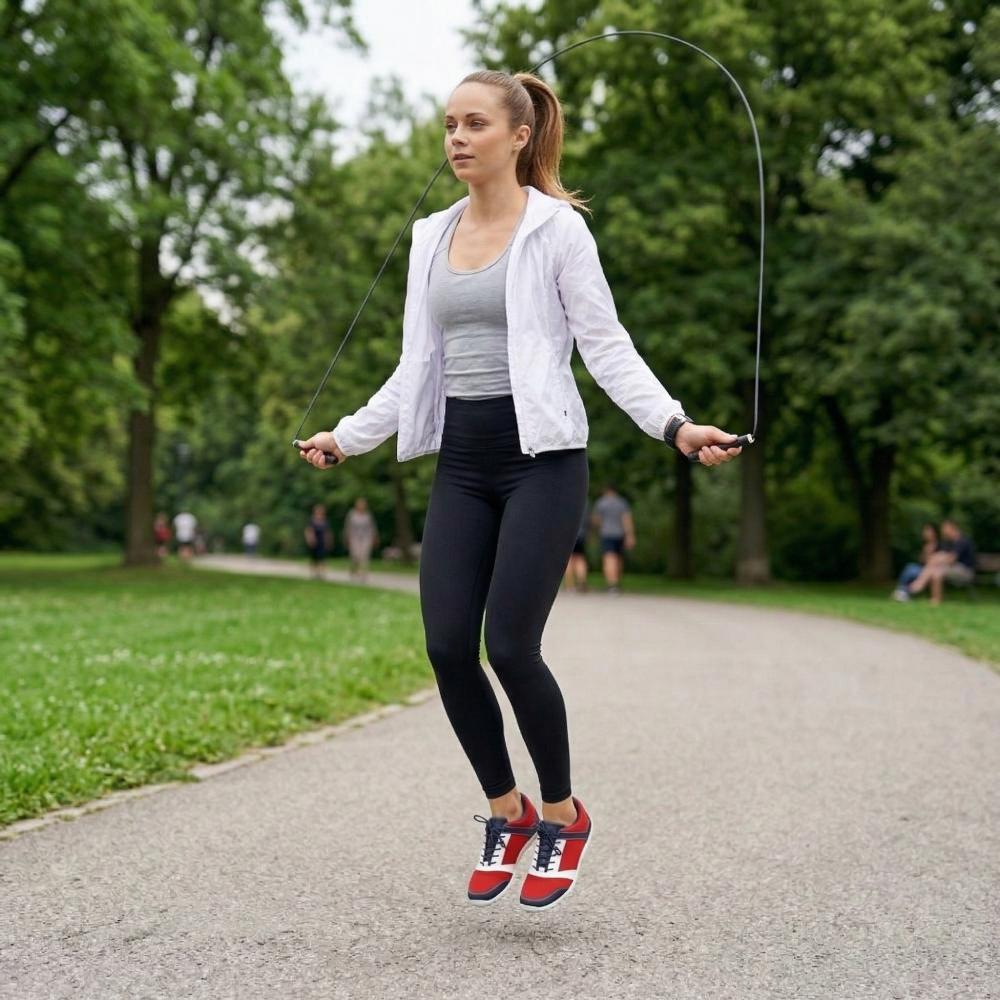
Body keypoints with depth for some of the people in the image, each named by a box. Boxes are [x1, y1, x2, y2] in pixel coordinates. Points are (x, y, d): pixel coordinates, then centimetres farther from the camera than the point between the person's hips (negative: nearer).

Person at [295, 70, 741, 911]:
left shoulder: (557, 229, -3)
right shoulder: (432, 237, 13)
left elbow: (607, 347, -8)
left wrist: (673, 425, -21)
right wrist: (346, 438, 20)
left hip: (541, 459, -5)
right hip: (462, 463, 6)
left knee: (510, 646, -11)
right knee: (448, 648, -3)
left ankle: (562, 814, 14)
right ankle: (507, 812, 20)